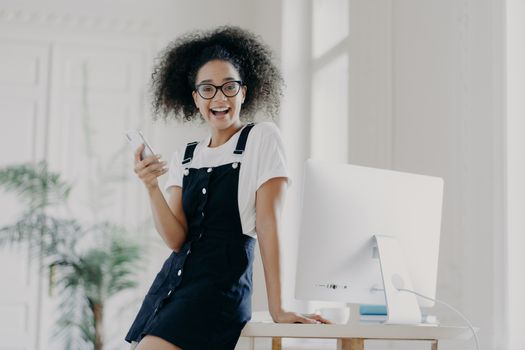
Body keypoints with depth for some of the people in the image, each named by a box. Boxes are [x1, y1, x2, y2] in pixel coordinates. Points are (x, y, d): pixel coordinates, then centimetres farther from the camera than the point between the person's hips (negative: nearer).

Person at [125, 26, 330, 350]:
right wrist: (152, 187, -14)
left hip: (222, 285, -6)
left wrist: (277, 309, -12)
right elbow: (176, 238, 2)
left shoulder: (262, 138, -2)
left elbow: (268, 223, -9)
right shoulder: (183, 158, 12)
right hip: (171, 283, 6)